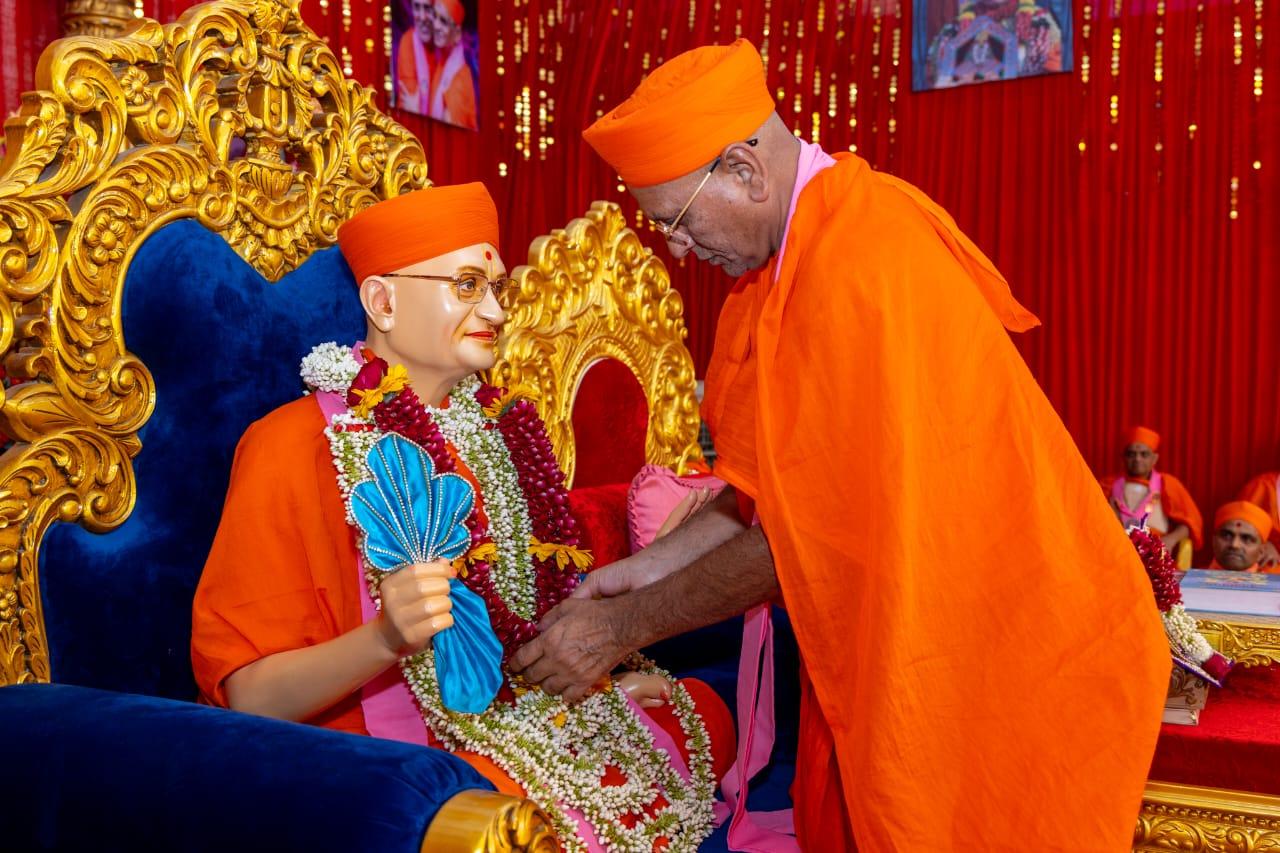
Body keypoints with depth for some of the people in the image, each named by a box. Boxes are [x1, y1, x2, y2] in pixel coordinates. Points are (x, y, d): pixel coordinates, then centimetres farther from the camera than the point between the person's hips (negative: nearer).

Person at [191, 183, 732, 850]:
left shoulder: (499, 421, 7)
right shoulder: (294, 446, -14)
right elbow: (249, 697, -16)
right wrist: (386, 638, -32)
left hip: (519, 709, 7)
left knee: (704, 717, -3)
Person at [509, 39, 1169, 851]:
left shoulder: (860, 262, -26)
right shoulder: (804, 245, 3)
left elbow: (811, 533, -22)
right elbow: (777, 484, 8)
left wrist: (623, 627, -12)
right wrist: (647, 568, 5)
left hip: (1014, 659, -8)